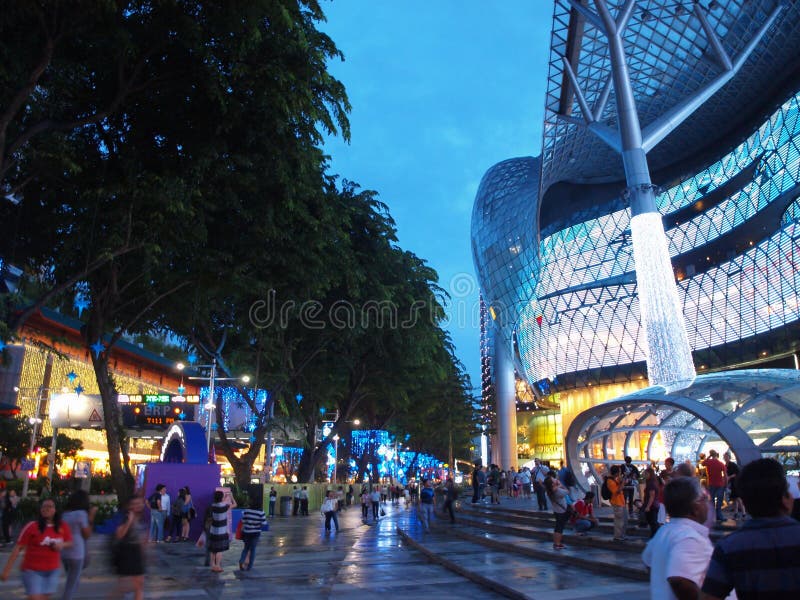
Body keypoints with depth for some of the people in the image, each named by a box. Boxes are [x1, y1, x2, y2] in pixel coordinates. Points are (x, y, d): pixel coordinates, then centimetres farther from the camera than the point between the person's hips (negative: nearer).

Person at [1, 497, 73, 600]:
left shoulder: (63, 527, -2)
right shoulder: (32, 527, -12)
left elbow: (70, 542, 11)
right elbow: (18, 548, -10)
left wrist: (62, 545, -11)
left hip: (52, 571, 4)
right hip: (32, 570, -4)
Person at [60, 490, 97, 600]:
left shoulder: (65, 514, 8)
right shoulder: (81, 513, -12)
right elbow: (87, 534, -6)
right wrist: (91, 518, -2)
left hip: (64, 552, 7)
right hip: (76, 552, -7)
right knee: (72, 584, 3)